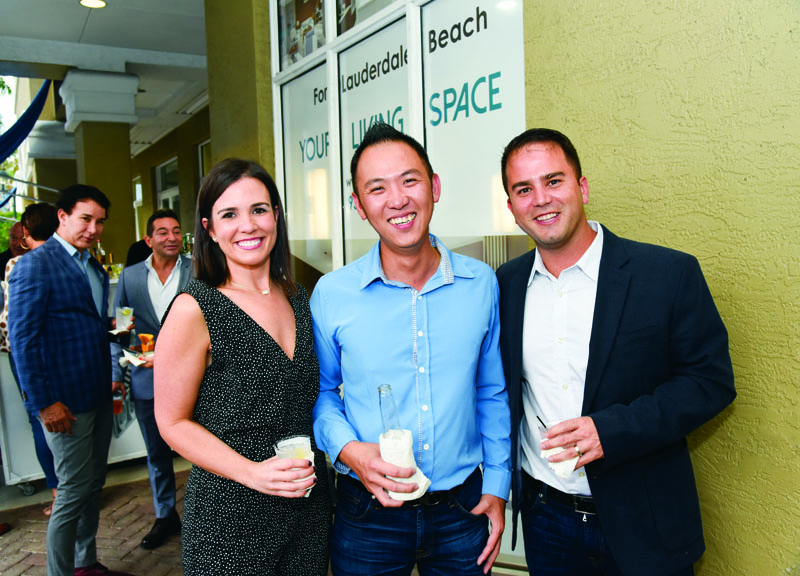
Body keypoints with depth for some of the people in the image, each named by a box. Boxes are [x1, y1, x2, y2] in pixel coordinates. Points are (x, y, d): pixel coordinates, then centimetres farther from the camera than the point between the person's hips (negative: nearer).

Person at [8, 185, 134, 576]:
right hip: (66, 401, -8)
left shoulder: (94, 267, 13)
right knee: (74, 491, 1)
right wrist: (44, 403, -16)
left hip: (98, 395, 8)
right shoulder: (36, 264, -11)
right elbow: (22, 338, -15)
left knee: (94, 485, 17)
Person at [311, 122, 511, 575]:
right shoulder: (331, 295, -10)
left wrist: (497, 487, 5)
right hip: (367, 515, -1)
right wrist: (349, 450, -14)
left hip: (462, 509, 2)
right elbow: (321, 392, 3)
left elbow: (492, 394, 5)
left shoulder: (481, 283, -5)